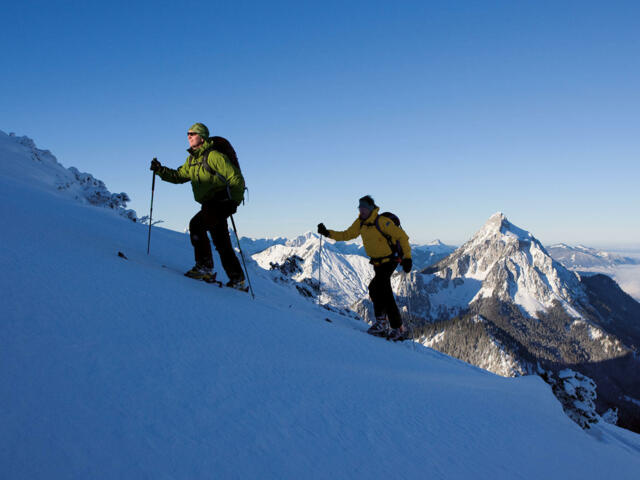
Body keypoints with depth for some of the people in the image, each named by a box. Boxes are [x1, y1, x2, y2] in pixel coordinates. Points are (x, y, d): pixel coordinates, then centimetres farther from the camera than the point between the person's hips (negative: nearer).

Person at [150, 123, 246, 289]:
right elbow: (178, 176, 23)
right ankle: (238, 280, 20)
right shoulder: (191, 160, 13)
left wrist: (234, 201, -21)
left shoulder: (214, 155, -13)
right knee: (221, 243, 11)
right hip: (209, 204, 9)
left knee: (196, 224, -24)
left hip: (221, 202, -9)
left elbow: (236, 178, -15)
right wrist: (160, 170, 9)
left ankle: (205, 267, -17)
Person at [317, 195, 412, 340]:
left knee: (375, 287, -22)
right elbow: (347, 235, 8)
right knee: (386, 295, 6)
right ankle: (398, 328, 13)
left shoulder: (382, 222, -21)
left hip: (390, 260, -8)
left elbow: (401, 236, -18)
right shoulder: (360, 222, 1)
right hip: (377, 262, 8)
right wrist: (328, 233, -4)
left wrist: (407, 257, -21)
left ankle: (381, 322, -12)